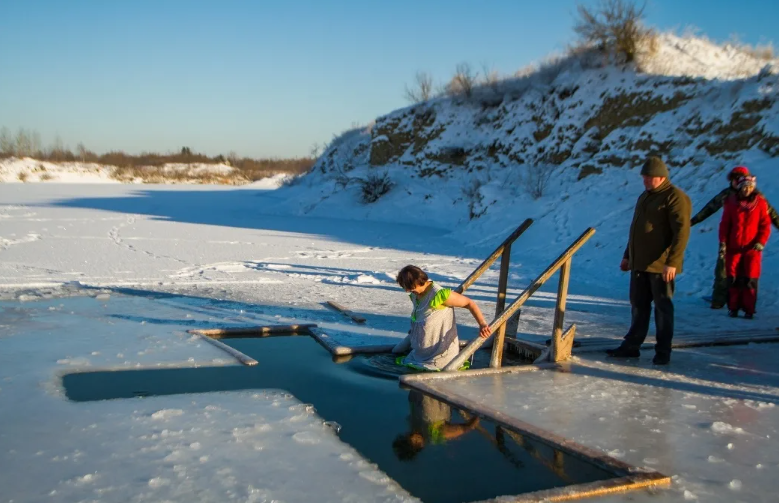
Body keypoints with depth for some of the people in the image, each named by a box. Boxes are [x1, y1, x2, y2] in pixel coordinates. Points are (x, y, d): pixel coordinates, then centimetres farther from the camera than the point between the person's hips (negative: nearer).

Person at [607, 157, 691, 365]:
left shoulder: (675, 197, -11)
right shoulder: (644, 197, 17)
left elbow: (681, 232, -18)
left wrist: (672, 262, -23)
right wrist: (627, 255, 22)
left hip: (661, 266, -8)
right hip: (639, 263, 8)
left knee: (662, 307, 1)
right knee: (638, 306, 12)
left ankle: (663, 351, 9)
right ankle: (631, 346, 19)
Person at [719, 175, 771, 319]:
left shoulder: (760, 202, 1)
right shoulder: (732, 202, 3)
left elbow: (765, 225, 2)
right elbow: (724, 224, 5)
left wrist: (761, 242, -9)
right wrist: (723, 242, -2)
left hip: (752, 248, -1)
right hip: (733, 247, 1)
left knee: (750, 279, -2)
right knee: (733, 279, 3)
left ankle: (749, 310, 6)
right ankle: (733, 308, 13)